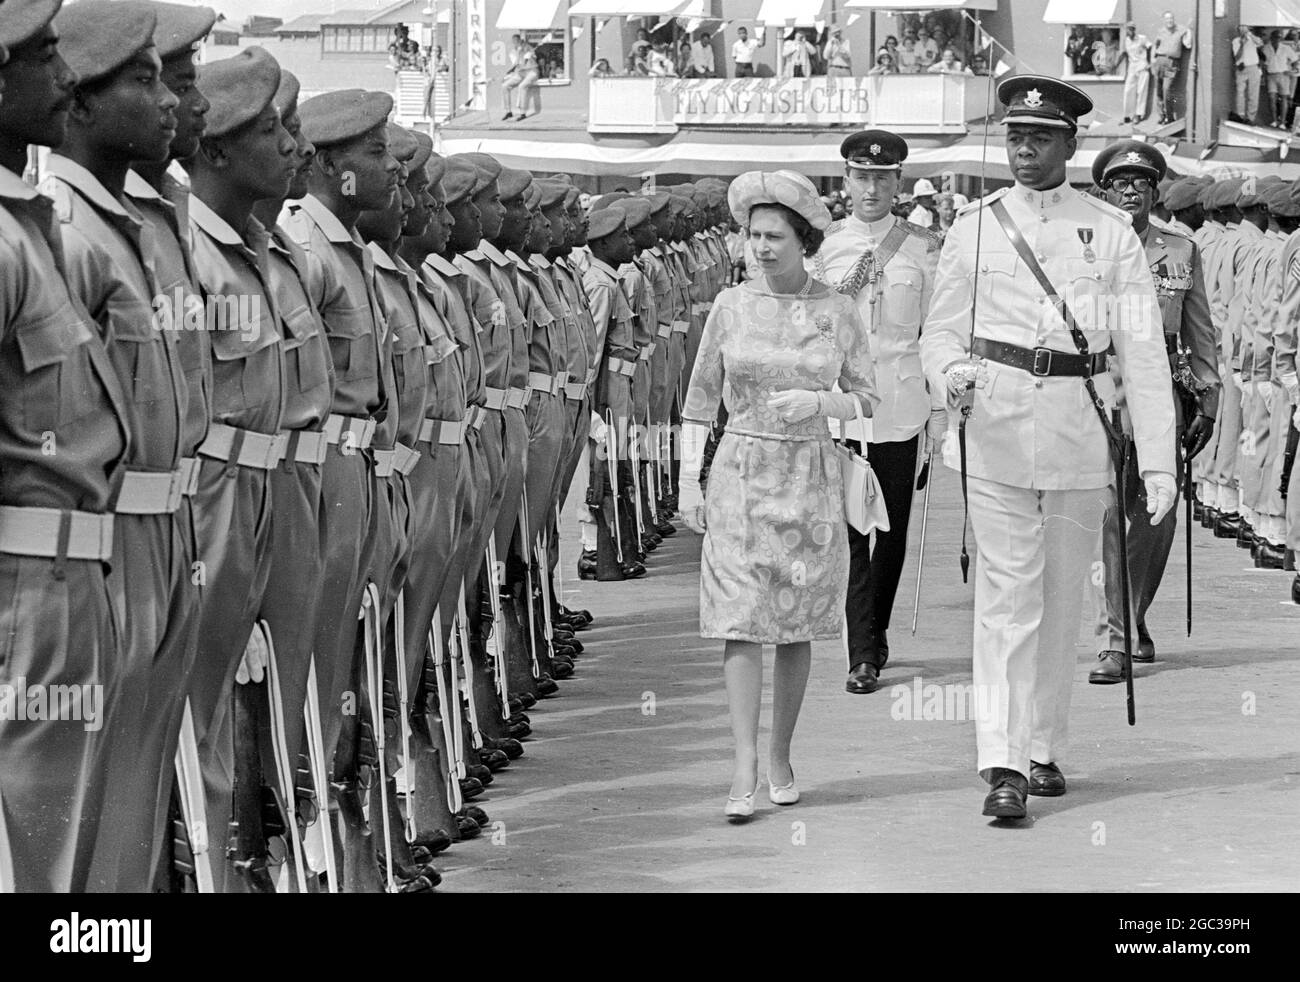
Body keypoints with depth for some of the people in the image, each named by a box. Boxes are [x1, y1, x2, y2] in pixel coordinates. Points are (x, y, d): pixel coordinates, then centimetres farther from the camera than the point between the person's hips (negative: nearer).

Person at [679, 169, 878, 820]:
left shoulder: (837, 311, 0)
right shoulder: (731, 306, 1)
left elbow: (865, 400, 5)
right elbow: (700, 399, 6)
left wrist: (816, 402, -14)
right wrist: (688, 482, 2)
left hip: (811, 479, 1)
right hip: (740, 475, -1)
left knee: (797, 627, 7)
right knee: (742, 624, -8)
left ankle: (780, 756, 22)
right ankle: (744, 772, -10)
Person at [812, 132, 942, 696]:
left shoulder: (923, 249, 4)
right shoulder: (823, 249, 5)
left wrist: (939, 410, 5)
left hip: (900, 406, 1)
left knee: (893, 530, 7)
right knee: (850, 530, -6)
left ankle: (876, 632, 26)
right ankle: (863, 656, -4)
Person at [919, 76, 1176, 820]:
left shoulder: (1112, 232, 3)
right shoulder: (975, 227, 5)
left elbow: (1144, 354, 1)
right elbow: (941, 331, 10)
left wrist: (1158, 462, -5)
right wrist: (952, 374, -15)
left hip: (1080, 430, 1)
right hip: (997, 429, -1)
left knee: (1063, 598, 9)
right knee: (1008, 596, -7)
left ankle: (1045, 749, 21)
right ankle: (1004, 766, -10)